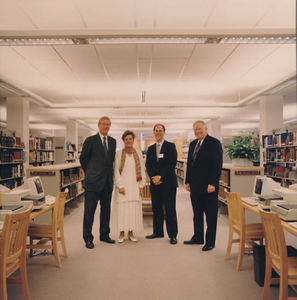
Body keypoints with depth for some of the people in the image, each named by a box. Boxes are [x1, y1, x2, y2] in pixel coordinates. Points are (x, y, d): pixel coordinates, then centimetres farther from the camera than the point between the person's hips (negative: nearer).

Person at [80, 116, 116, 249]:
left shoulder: (113, 141, 10)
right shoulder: (90, 140, -4)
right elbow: (83, 159, 3)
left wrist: (110, 173, 10)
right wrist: (90, 173, 9)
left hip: (108, 181, 5)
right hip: (93, 182, -5)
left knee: (106, 210, 13)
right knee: (89, 211, 4)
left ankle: (104, 235, 28)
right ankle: (88, 238, 18)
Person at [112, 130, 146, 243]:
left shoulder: (138, 153, 8)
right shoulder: (119, 153, 2)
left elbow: (142, 170, 7)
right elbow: (116, 170, -1)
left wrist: (141, 185, 0)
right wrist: (120, 186, -9)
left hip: (135, 186, 2)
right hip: (123, 185, -2)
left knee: (134, 208, 3)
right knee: (122, 208, 0)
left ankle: (131, 232, 17)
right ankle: (121, 233, 13)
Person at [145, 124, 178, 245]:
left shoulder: (170, 146, -1)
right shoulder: (151, 148, 14)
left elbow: (172, 164, -10)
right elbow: (148, 165, 10)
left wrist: (160, 177, -14)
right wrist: (153, 177, -6)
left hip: (168, 183, -5)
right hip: (155, 183, 5)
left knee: (170, 210, 1)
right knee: (156, 209, 12)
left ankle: (172, 235, 11)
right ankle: (158, 232, 25)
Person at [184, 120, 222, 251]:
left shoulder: (214, 143, -8)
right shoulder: (192, 144, 14)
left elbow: (217, 165, -14)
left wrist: (212, 184, -19)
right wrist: (188, 181, 12)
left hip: (208, 186, -7)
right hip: (195, 186, 7)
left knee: (210, 215, 6)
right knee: (197, 213, 16)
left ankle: (210, 242, 18)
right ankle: (198, 237, 30)